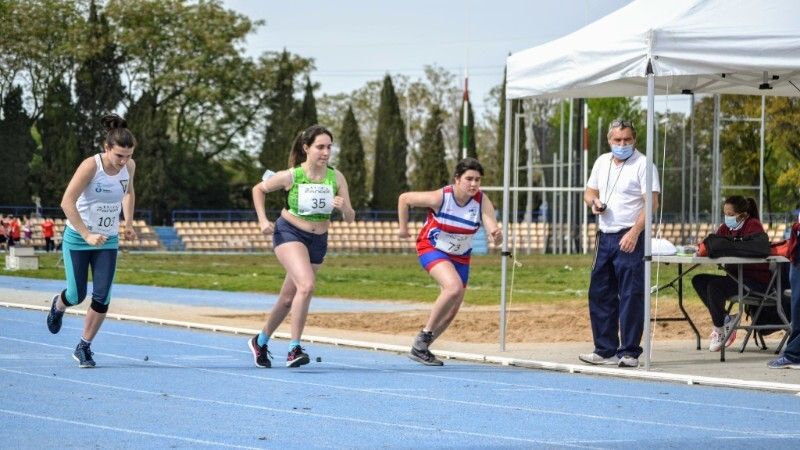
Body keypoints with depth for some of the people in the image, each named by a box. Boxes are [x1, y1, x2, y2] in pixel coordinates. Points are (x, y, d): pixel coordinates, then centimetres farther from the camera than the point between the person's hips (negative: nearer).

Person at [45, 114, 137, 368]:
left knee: (102, 297, -7)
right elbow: (67, 202, -24)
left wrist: (128, 224, 6)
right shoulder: (91, 166, -22)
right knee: (77, 295, 0)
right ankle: (58, 306, 38)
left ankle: (84, 347, 9)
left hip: (108, 241, 4)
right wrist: (87, 235, -28)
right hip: (78, 239, -4)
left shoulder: (129, 166, -5)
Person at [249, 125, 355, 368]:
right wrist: (262, 220, -8)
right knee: (307, 285, -28)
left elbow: (350, 218, -5)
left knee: (289, 298, 14)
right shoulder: (291, 176, -15)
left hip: (318, 240, 4)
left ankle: (260, 341, 37)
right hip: (289, 233, -4)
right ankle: (294, 348, -21)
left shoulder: (336, 177, -8)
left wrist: (344, 208, -27)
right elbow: (258, 189, 2)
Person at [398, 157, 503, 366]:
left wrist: (497, 235, -54)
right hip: (431, 248, -5)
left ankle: (421, 349, 30)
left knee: (451, 311, 9)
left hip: (460, 256, 5)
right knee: (454, 287, -31)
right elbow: (404, 198, -12)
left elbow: (492, 229, -31)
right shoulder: (440, 197, -25)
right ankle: (425, 335, -18)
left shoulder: (482, 202, -20)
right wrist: (403, 227, -5)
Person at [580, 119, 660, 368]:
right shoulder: (602, 162, 14)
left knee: (631, 296, -6)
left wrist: (634, 233, -22)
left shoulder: (643, 164, -8)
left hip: (629, 238, -7)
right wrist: (594, 201, 0)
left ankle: (629, 352, -3)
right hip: (605, 236, 7)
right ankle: (605, 350, 16)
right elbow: (589, 191, 25)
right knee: (599, 294, 9)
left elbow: (652, 203, -14)